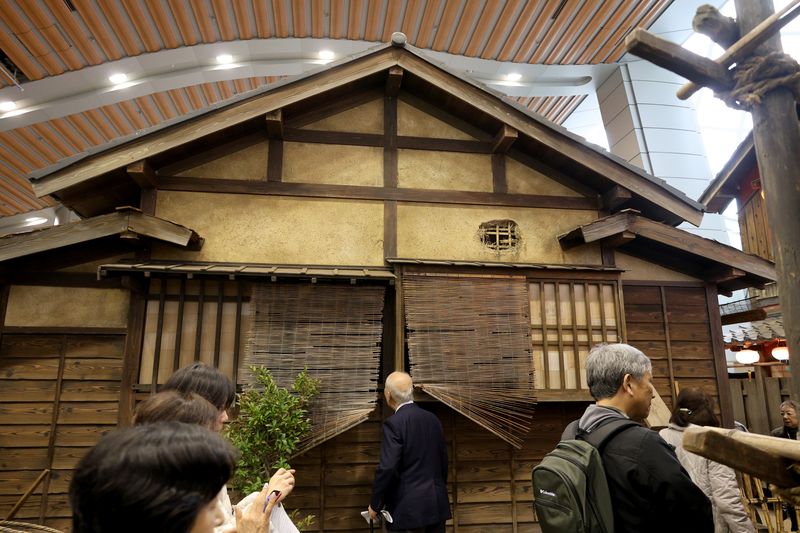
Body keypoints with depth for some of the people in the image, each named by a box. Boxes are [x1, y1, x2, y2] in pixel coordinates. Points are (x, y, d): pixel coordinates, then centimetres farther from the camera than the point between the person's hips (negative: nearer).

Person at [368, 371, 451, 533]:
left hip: (409, 508, -6)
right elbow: (443, 460, 12)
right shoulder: (433, 419, 5)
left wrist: (375, 505, -6)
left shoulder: (394, 423, -14)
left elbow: (387, 468, -18)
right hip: (438, 504, 6)